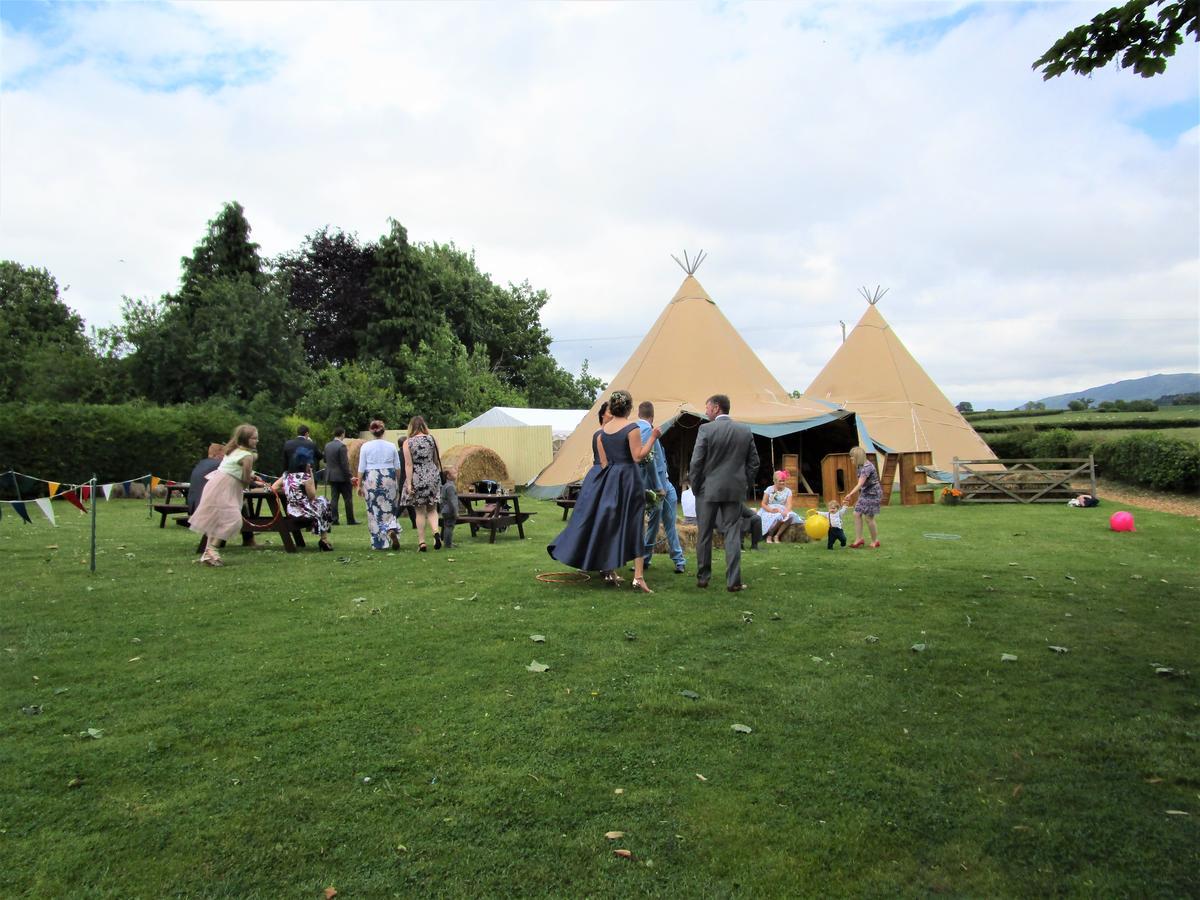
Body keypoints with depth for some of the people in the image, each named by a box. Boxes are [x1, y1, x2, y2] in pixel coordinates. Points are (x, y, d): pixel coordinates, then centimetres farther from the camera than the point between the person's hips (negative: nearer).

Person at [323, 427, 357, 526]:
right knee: (348, 498, 1)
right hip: (341, 476, -7)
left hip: (331, 476, 7)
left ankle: (334, 520, 7)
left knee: (334, 498, 8)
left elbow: (325, 460, 14)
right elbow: (344, 463, -17)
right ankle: (350, 520, 3)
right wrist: (348, 476, -12)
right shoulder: (341, 446, -15)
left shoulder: (327, 446, 8)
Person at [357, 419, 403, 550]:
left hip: (371, 480, -1)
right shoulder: (391, 446, 2)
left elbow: (361, 468, -2)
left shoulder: (365, 446, -3)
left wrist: (359, 485, 5)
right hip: (389, 480, 1)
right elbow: (397, 467, 5)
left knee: (374, 511, 7)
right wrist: (397, 484, 16)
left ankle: (378, 543, 10)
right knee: (389, 509, 12)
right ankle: (392, 530, -16)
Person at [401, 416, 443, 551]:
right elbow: (437, 460, 6)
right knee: (432, 509, 12)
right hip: (432, 477, 2)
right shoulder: (432, 439, 1)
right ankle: (435, 532, -13)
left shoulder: (408, 443, -5)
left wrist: (409, 483, -9)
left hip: (417, 479, -2)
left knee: (420, 512, 7)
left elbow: (408, 465, -10)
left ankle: (421, 542, 9)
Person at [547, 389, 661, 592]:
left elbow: (603, 462, 8)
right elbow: (638, 456, -15)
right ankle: (638, 576, -6)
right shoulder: (632, 428, -10)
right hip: (628, 478, -5)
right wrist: (652, 438, -8)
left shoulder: (602, 431, 6)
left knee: (607, 524, 13)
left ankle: (609, 573, 18)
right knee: (633, 525, -1)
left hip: (607, 480, 5)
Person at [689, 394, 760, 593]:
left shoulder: (706, 429, -9)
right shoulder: (745, 431, 3)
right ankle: (733, 581, 0)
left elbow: (696, 462, -10)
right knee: (733, 535, 4)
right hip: (735, 490, 3)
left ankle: (702, 578, 16)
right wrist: (745, 485, 14)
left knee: (704, 535, 9)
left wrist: (695, 486, 2)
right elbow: (753, 463, 6)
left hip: (708, 490, -3)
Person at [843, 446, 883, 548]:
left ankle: (875, 541, 13)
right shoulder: (861, 466, 7)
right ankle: (858, 539, 9)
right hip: (865, 493, 9)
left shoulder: (867, 467, -23)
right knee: (857, 514, 4)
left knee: (868, 517, -2)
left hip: (872, 494, -9)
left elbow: (860, 484, -32)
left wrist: (850, 494, -40)